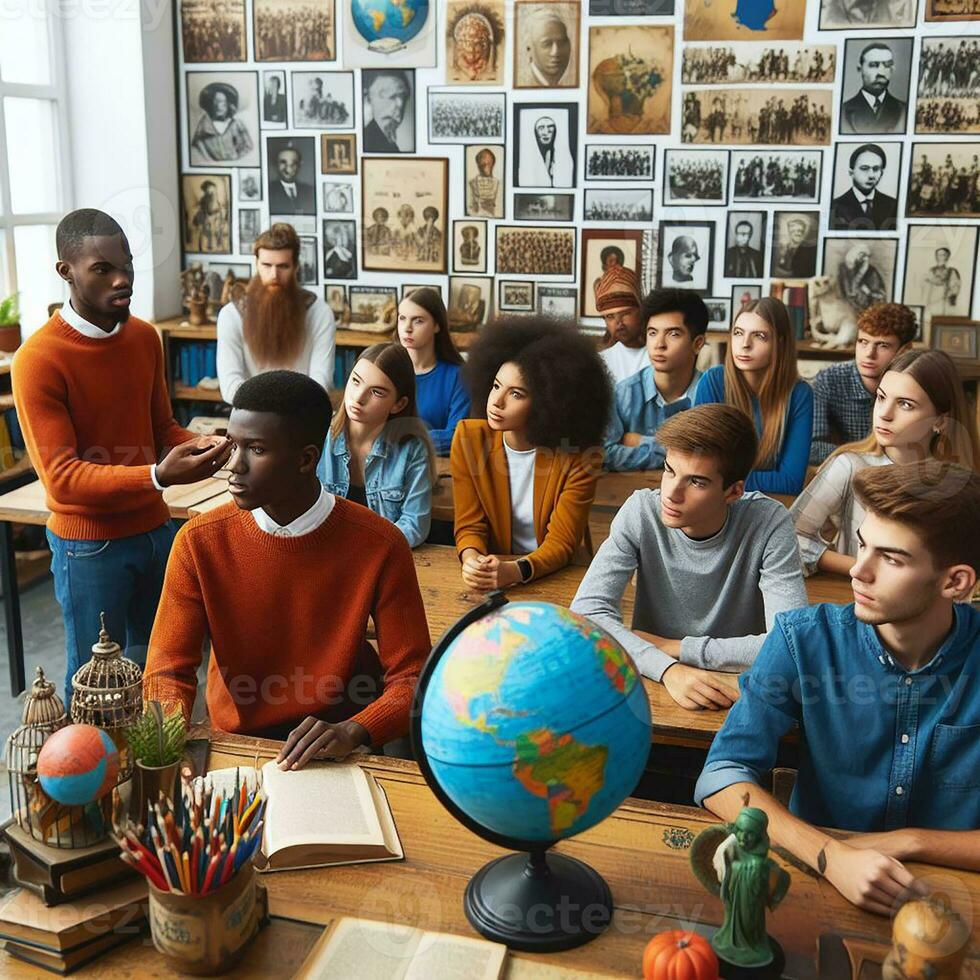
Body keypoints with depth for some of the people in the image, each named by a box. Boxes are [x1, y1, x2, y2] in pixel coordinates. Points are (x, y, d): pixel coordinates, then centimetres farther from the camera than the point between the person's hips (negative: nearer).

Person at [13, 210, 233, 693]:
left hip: (155, 528, 6)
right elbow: (61, 478, -21)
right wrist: (156, 476, -34)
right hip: (89, 545, -6)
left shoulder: (145, 337, 2)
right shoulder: (38, 360, -18)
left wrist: (198, 446, -13)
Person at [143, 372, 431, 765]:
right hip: (237, 741, 2)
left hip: (338, 755, -2)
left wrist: (353, 731, -27)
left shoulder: (379, 546, -12)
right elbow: (169, 669, -5)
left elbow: (412, 676, -8)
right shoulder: (200, 543, -8)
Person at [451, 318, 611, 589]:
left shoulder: (578, 456, -11)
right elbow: (470, 526, -2)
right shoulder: (469, 437, -5)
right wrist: (472, 560, -24)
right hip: (491, 576, 2)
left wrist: (516, 570, -30)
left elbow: (561, 543, -11)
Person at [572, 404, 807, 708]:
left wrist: (674, 647, -15)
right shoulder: (641, 512, -10)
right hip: (652, 683, 0)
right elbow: (587, 610, -16)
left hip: (737, 693, 0)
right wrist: (668, 669, -30)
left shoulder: (769, 524, -13)